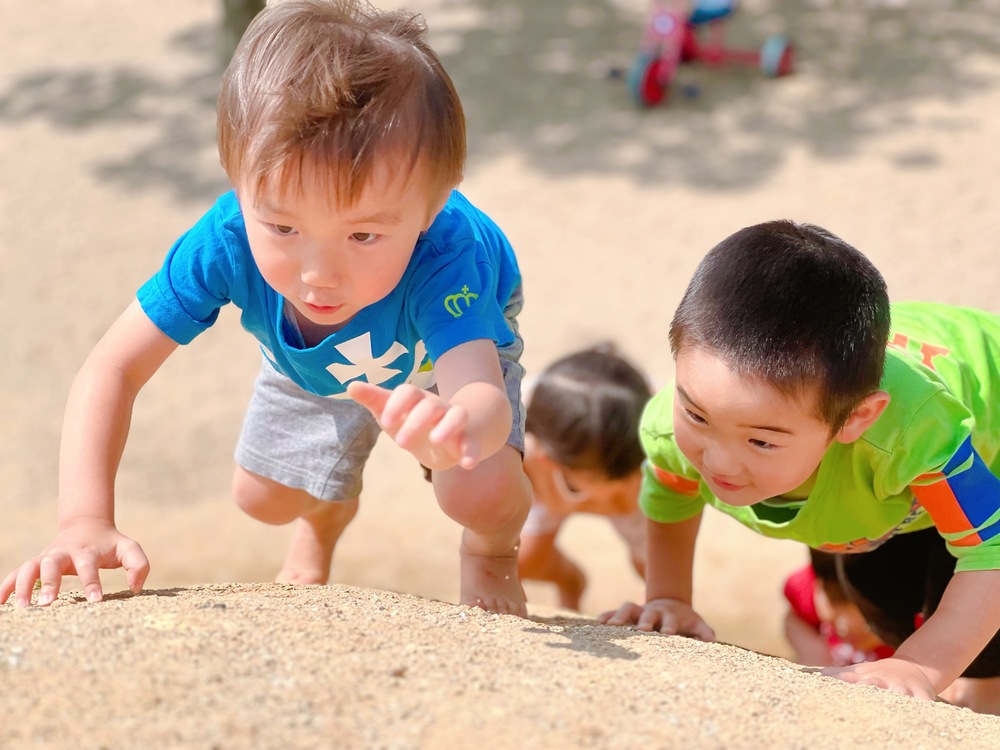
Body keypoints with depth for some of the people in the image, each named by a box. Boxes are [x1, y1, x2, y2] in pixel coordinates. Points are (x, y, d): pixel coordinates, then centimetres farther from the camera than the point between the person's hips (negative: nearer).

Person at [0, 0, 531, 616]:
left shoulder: (443, 260, -51)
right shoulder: (226, 242, -43)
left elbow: (482, 390, -66)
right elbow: (112, 368, -36)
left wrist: (458, 430, -94)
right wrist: (85, 521, -50)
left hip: (456, 339, -3)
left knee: (483, 493, -26)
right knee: (262, 497, 13)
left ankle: (491, 552, 14)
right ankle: (325, 517, 53)